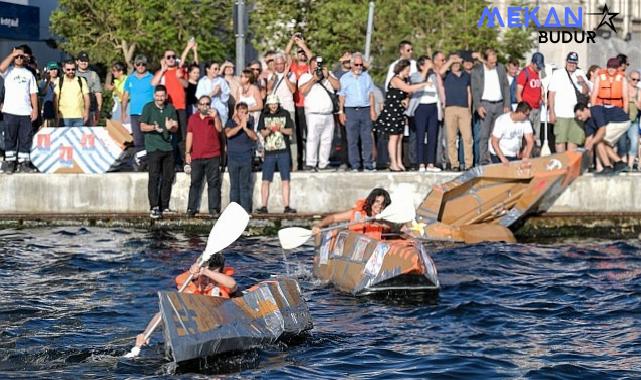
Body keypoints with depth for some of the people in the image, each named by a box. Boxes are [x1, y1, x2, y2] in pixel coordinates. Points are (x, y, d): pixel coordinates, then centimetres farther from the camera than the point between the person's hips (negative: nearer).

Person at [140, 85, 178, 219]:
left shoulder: (170, 108, 10)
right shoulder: (148, 107, 0)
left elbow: (176, 128, 9)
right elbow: (142, 127, -3)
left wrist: (170, 127, -14)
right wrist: (154, 127, -22)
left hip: (168, 148, 5)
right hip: (153, 147, -5)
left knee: (168, 178, 7)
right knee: (154, 178, -11)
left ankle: (164, 206, 16)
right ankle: (154, 208, -14)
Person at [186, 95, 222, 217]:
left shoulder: (214, 117, 6)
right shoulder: (193, 118, 11)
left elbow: (219, 129, -11)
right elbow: (189, 136, 11)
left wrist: (216, 117, -27)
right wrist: (187, 153, 6)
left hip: (213, 156, -2)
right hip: (196, 157, 2)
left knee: (213, 183, -2)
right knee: (195, 183, 2)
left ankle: (214, 208, -2)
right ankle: (191, 209, 3)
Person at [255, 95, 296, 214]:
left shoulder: (285, 114, 6)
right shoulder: (264, 116, 8)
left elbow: (290, 131, 3)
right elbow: (262, 133, 5)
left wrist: (280, 129, -15)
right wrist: (269, 130, -16)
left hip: (283, 151, -1)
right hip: (269, 151, 1)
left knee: (285, 180, -2)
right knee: (265, 180, -3)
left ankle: (287, 206, -2)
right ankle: (264, 207, -1)